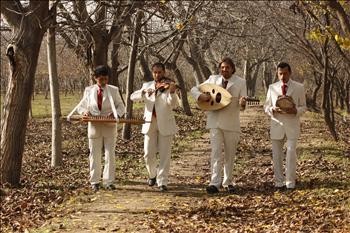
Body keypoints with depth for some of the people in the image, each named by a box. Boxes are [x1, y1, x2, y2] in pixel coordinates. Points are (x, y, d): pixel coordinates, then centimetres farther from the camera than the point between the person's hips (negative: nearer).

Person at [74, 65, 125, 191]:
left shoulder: (114, 90, 1)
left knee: (110, 154, 1)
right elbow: (81, 106, 11)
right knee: (94, 155, 6)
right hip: (94, 126, 1)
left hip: (109, 126, -1)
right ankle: (95, 181, 15)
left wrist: (116, 113, -19)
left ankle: (109, 181, 8)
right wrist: (85, 111, -13)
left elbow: (121, 106, 3)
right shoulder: (89, 91, 4)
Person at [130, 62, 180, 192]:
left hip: (165, 124, -2)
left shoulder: (169, 86, -1)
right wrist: (144, 92, -22)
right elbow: (133, 97, -4)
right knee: (148, 154, 4)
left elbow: (173, 104, -17)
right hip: (150, 124, 3)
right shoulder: (147, 86, 9)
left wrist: (172, 92, -36)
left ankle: (162, 182, 5)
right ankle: (152, 175, 29)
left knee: (164, 155, -2)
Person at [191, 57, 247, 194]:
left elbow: (242, 105, -3)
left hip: (231, 123, 0)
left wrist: (242, 103, -28)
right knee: (216, 152, -8)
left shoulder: (240, 82, 1)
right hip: (215, 122, 0)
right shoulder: (212, 79, 5)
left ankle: (228, 182, 22)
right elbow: (194, 89, 9)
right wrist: (200, 96, -13)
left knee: (230, 155, 9)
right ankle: (215, 183, -10)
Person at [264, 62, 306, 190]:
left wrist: (295, 111, -15)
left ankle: (290, 182, 1)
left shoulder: (299, 87, 5)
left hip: (292, 125, -2)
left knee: (291, 153, -8)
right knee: (276, 155, 4)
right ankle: (279, 182, 13)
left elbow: (303, 107, 7)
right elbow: (266, 107, 12)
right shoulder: (272, 87, 9)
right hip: (277, 125, 2)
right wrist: (273, 109, -11)